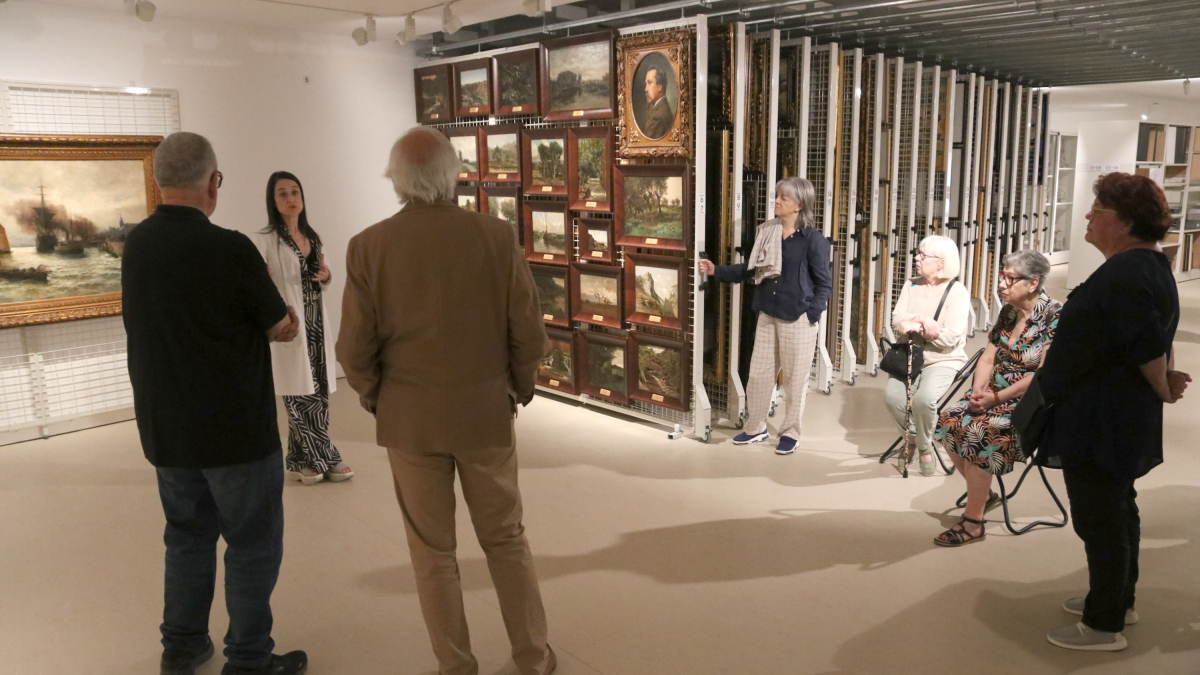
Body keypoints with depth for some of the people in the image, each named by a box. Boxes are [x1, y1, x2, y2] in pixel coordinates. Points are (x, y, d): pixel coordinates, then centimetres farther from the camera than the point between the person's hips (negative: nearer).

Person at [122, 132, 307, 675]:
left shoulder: (136, 244, 1)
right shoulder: (230, 249, -20)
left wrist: (276, 317, 4)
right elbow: (281, 329, -10)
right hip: (234, 430, -7)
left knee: (188, 535, 21)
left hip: (164, 429, 7)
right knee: (253, 545, 8)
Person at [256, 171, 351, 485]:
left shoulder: (312, 237, 13)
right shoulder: (266, 240, -7)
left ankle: (302, 460, 15)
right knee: (302, 394, -3)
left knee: (318, 391, 5)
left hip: (316, 321, 6)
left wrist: (326, 276, 0)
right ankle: (325, 458, 8)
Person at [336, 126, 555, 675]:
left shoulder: (369, 246, -9)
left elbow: (355, 348, -6)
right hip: (487, 413, 1)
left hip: (410, 420, 0)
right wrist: (519, 388, 11)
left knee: (433, 551, 15)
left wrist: (376, 400, 12)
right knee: (506, 540, 17)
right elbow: (529, 332, -6)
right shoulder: (497, 236, -9)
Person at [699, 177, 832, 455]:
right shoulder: (767, 233, 6)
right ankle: (756, 428, 28)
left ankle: (790, 433, 21)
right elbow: (751, 270, 13)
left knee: (795, 379, 6)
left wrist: (811, 314, -16)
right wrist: (717, 271, 7)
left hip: (797, 320, -6)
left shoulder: (813, 239, -10)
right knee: (758, 373, 12)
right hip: (767, 315, 6)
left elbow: (824, 284, -7)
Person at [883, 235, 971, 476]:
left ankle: (925, 447, -1)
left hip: (943, 361, -4)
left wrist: (912, 324, -15)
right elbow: (897, 321, -2)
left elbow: (951, 338, -16)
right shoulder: (911, 286, 10)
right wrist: (922, 320, -21)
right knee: (892, 394, -24)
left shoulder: (957, 291, -7)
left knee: (924, 398, -31)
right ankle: (911, 435, 7)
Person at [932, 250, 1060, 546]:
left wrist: (996, 398, -20)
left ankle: (973, 521, -17)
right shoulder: (1007, 312, 9)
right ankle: (984, 494, 6)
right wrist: (978, 392, -9)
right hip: (997, 395, 7)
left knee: (980, 431, -30)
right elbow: (988, 358, 11)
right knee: (950, 421, -15)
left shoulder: (1054, 317, -14)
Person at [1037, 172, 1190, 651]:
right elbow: (1159, 338, 18)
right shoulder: (1151, 267, 12)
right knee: (1117, 510, 21)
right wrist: (1169, 377, 10)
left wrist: (1163, 391, -6)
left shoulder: (1124, 275, -23)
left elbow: (1149, 348, -23)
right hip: (1120, 421, 11)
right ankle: (1119, 600, 37)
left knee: (1100, 520, 0)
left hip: (1098, 424, -11)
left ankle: (1104, 626, 12)